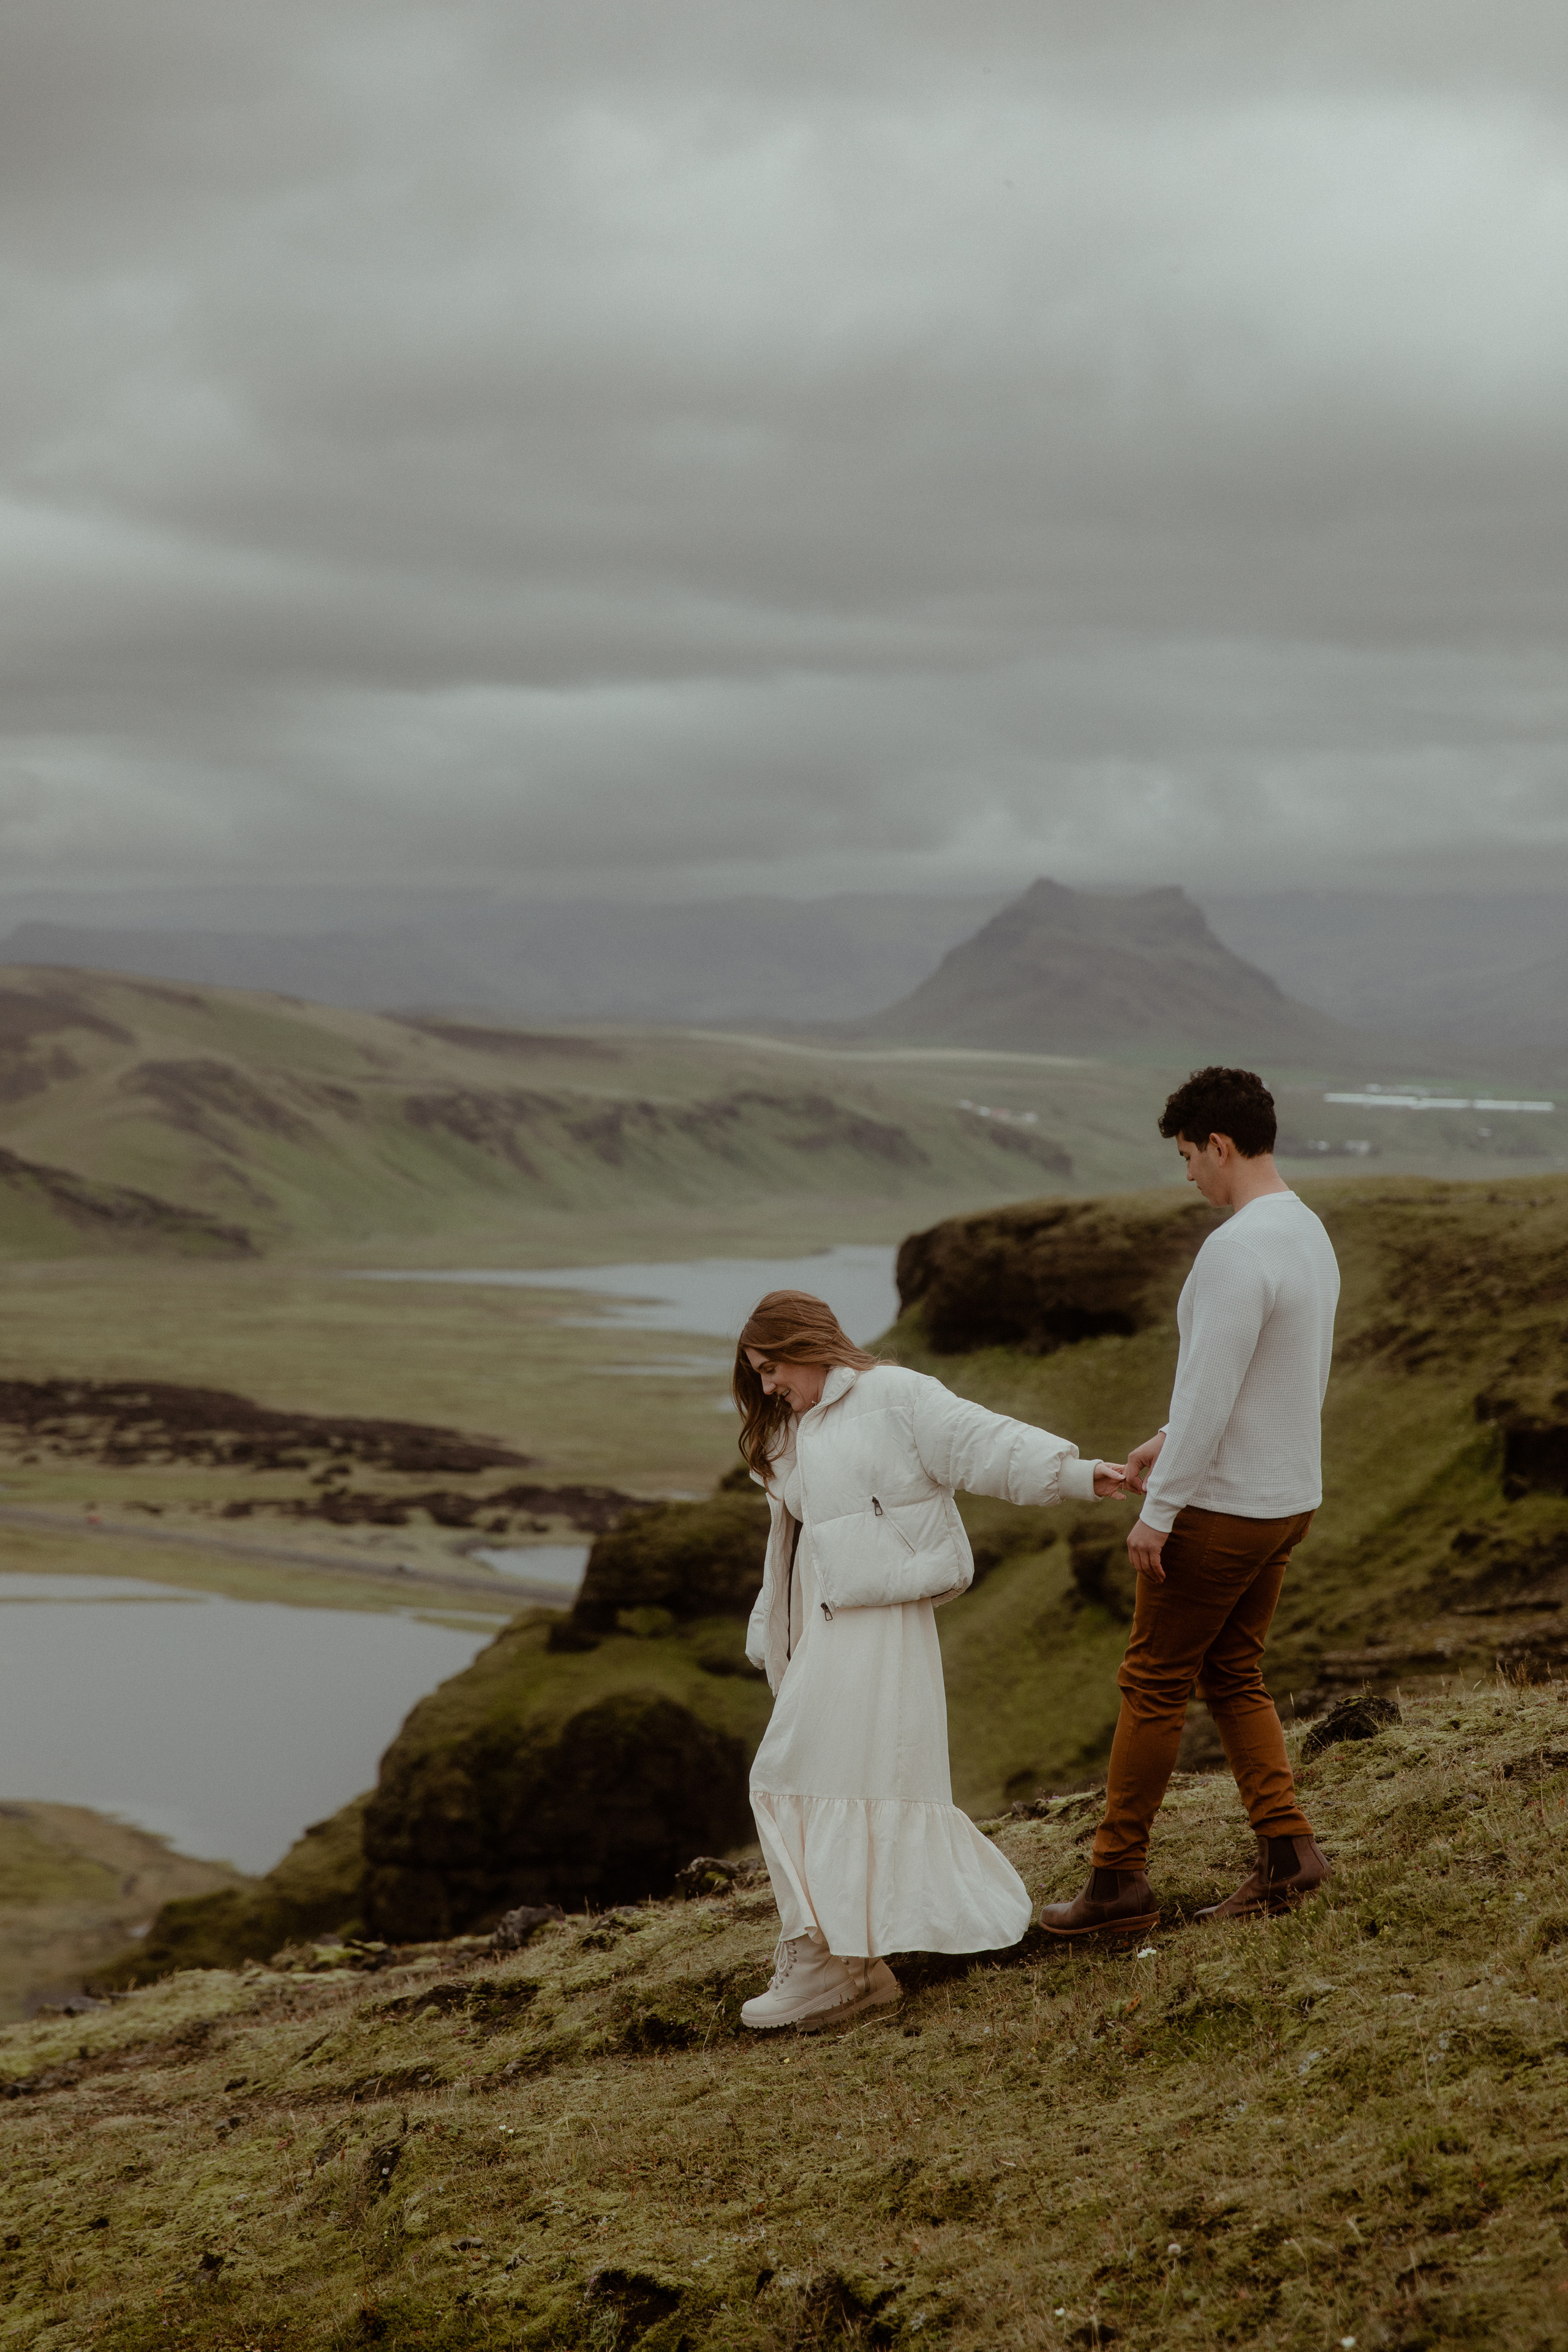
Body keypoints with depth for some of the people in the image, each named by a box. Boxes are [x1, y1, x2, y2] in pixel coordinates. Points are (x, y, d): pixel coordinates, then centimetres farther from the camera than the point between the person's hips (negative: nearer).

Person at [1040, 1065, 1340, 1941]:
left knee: (1154, 1682, 3)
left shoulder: (1236, 1253, -25)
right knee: (1232, 1677, 18)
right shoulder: (1310, 1237, 8)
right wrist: (1169, 1443, 23)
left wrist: (1157, 1513, -18)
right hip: (1286, 1500, 9)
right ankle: (1286, 1849, 10)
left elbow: (1208, 1395, -25)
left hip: (1218, 1509, -9)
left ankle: (1119, 1877, 11)